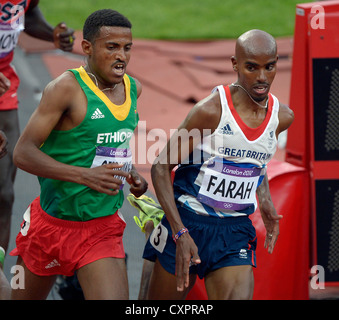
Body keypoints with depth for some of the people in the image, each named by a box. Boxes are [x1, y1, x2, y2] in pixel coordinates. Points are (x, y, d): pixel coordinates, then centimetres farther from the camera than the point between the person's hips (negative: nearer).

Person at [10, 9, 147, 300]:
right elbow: (23, 153, -21)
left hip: (103, 228, 4)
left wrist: (130, 172, 5)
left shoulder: (133, 88, 4)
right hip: (52, 221, -4)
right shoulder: (67, 88, -16)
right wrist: (85, 175, -27)